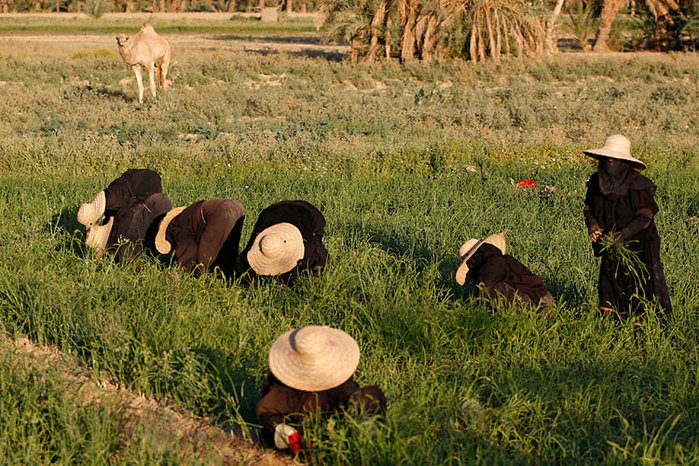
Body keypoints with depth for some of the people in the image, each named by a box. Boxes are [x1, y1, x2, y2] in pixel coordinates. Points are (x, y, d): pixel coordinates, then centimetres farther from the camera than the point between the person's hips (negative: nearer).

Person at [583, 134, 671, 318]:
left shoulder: (637, 184, -13)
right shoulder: (596, 181, 4)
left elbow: (645, 215, -13)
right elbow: (588, 208, 13)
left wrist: (624, 234, -24)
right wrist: (592, 225, -8)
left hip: (637, 246, -5)